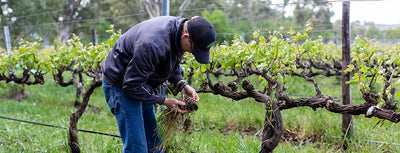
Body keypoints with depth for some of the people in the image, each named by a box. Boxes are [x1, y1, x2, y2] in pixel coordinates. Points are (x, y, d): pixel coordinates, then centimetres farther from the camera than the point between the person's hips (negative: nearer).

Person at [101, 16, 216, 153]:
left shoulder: (180, 28, -10)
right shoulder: (153, 45, -37)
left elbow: (173, 64, 10)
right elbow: (132, 85, -28)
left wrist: (182, 85, -7)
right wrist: (164, 101, -22)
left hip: (142, 82, 8)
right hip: (121, 84, -8)